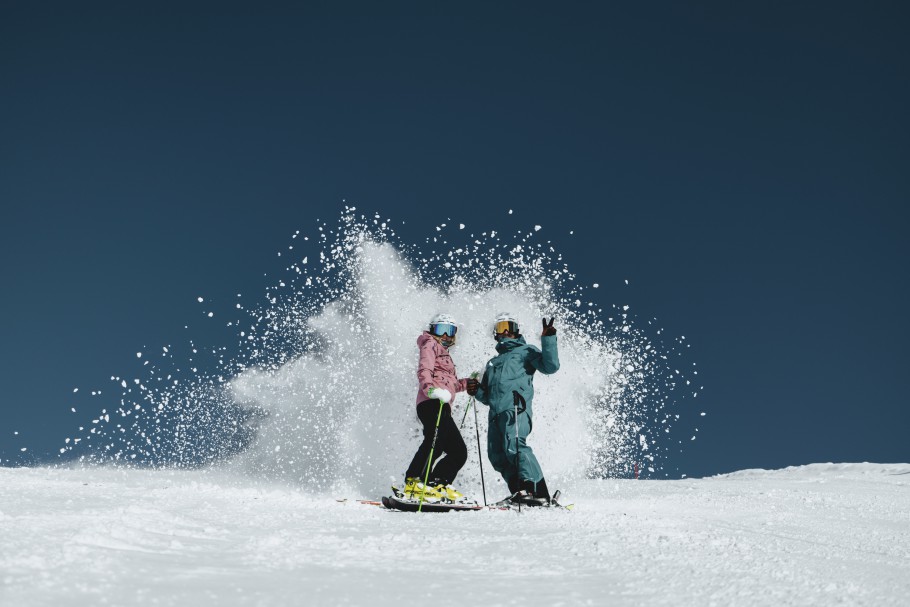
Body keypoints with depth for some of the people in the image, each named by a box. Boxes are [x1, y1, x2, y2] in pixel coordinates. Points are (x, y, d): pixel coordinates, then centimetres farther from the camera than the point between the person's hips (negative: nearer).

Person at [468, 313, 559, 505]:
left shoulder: (525, 351, 15)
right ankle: (520, 492, -6)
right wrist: (477, 391, 12)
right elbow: (487, 396, 33)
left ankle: (539, 492, -30)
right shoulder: (493, 363, 34)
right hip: (496, 413, 7)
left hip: (516, 408, -7)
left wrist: (548, 340, -10)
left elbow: (550, 366, -2)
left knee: (514, 446, -27)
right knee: (496, 455, -8)